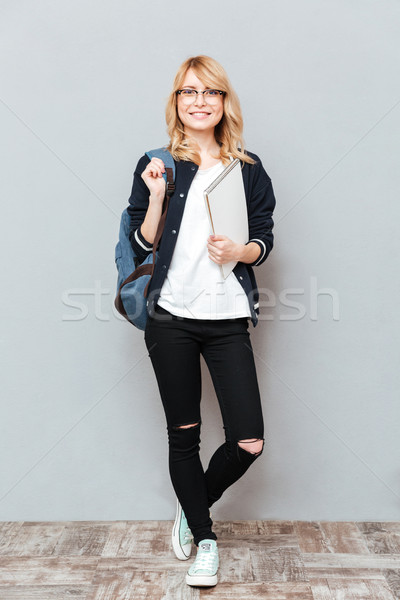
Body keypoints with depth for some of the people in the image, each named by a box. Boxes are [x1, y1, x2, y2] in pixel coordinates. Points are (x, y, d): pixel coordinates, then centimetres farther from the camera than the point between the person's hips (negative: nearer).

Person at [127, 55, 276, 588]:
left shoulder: (249, 169, 9)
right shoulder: (157, 166, 6)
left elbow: (265, 241, 9)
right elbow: (141, 247, 2)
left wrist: (240, 251, -12)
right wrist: (156, 195, -12)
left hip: (228, 320, 1)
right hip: (171, 318, -1)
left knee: (249, 442, -3)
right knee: (184, 434, 9)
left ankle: (191, 507, 27)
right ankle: (205, 539, 31)